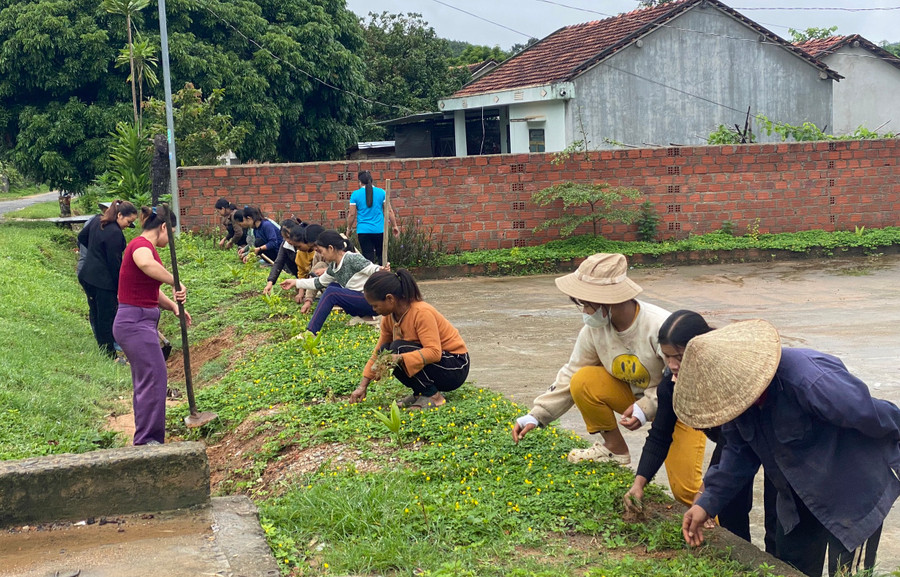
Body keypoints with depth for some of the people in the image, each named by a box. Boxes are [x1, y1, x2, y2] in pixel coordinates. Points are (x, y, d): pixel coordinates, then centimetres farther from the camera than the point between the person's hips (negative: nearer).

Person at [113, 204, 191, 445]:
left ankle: (145, 440, 22)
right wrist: (176, 283, -33)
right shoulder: (141, 244, -14)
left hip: (142, 322, 11)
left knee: (146, 382, 15)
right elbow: (146, 264, -41)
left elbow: (152, 291, 22)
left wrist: (173, 306, 7)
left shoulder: (144, 245, 17)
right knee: (154, 378, -10)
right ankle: (147, 439, -6)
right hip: (135, 323, -11)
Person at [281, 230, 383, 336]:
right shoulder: (333, 267, 12)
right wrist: (295, 282, 29)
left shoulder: (352, 259, -14)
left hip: (371, 302, -9)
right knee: (332, 286, 15)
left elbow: (373, 270, -23)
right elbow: (319, 283, 27)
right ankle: (364, 317, 1)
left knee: (331, 292, -17)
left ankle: (310, 333, -16)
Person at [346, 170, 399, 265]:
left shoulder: (355, 194, -2)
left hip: (363, 231, -1)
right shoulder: (381, 192, 1)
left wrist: (349, 229, 12)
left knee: (368, 258, 2)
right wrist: (395, 226, 8)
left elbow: (352, 214, -1)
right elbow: (389, 211, 0)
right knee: (382, 256, 10)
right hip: (380, 230, 1)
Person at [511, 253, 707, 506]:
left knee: (685, 492, -17)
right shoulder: (594, 329, -14)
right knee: (583, 383, -20)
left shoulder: (659, 327, -32)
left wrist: (647, 408, -33)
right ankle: (615, 450, 2)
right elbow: (570, 376, -4)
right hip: (637, 397, 5)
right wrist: (536, 416, -11)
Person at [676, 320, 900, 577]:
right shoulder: (739, 390, -14)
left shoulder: (810, 382, -39)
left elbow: (874, 415, -25)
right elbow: (741, 451, -2)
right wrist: (708, 502, -9)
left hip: (854, 495, -7)